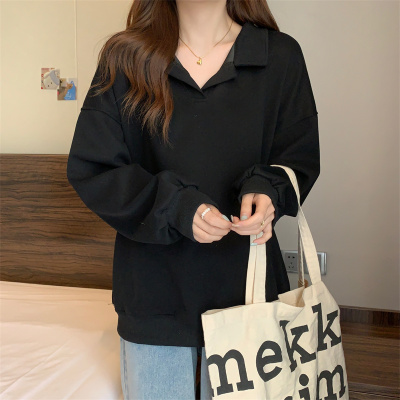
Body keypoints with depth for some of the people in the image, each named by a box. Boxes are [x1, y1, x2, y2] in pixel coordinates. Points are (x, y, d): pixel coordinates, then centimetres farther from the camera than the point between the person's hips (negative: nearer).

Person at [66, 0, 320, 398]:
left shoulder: (281, 56, 0)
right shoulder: (125, 57, -1)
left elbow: (300, 159, 5)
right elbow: (88, 168, -4)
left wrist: (266, 190, -19)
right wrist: (173, 206, -19)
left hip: (246, 289, 1)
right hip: (154, 289, 0)